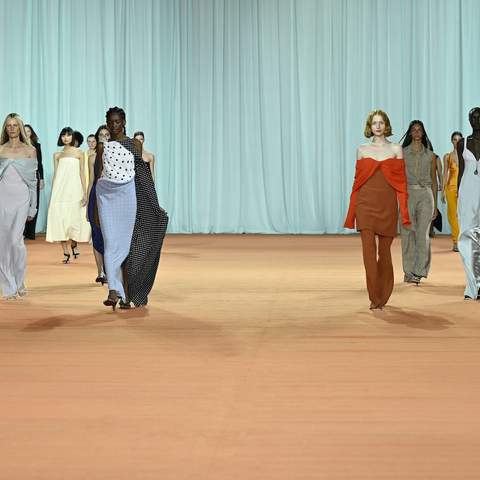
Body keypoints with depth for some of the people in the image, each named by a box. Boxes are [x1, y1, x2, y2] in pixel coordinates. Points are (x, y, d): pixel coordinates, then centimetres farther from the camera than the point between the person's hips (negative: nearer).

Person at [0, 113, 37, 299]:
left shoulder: (30, 150, 6)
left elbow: (33, 180, 7)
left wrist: (33, 207, 4)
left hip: (21, 198, -2)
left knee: (16, 240, -12)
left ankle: (19, 282, 9)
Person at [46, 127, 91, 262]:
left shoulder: (79, 153, 6)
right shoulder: (57, 155, 12)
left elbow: (82, 174, 4)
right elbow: (55, 175, 12)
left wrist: (85, 193, -2)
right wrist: (52, 194, 7)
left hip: (74, 189, -1)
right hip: (60, 190, 1)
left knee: (75, 218, -1)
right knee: (60, 218, -6)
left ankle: (73, 244, 26)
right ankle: (66, 252, -3)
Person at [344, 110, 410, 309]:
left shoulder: (396, 149, 6)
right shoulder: (362, 150, 9)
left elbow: (401, 182, 4)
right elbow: (357, 181, 10)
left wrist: (404, 211, -3)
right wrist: (351, 214, 8)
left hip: (387, 205, 0)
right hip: (365, 204, 0)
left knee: (384, 251, 6)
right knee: (369, 249, -10)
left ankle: (383, 295, 22)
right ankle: (374, 298, -7)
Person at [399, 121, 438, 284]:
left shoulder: (430, 155, 11)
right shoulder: (402, 153, 7)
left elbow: (434, 180, 13)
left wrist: (435, 205, 10)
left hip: (426, 196, 1)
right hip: (407, 194, -1)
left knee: (423, 234, -9)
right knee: (408, 234, -2)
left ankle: (419, 271, -3)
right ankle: (409, 272, 5)